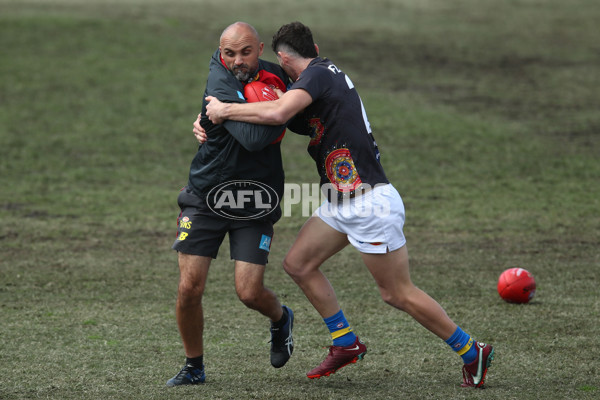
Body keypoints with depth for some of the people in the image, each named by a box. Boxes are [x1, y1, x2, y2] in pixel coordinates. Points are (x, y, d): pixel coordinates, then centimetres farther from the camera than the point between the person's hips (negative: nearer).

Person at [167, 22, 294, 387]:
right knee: (189, 289, -6)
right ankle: (194, 367, 16)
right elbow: (252, 139, -32)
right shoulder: (220, 83, -19)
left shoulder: (275, 75, -3)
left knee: (249, 293, -7)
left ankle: (281, 319, 28)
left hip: (256, 206, 2)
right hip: (205, 199, -2)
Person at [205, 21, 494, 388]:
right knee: (298, 264, 10)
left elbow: (277, 113, -32)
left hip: (370, 203, -10)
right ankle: (346, 343, 18)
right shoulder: (328, 73, 13)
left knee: (399, 293, -3)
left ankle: (472, 352, 9)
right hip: (342, 203, 10)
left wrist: (225, 110, -19)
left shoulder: (318, 74, -15)